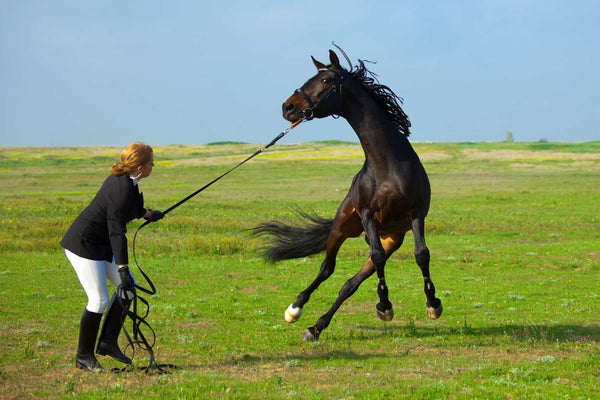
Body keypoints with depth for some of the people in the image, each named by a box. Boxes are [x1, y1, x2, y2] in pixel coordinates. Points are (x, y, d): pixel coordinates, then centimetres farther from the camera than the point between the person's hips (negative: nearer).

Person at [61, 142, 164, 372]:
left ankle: (108, 342, 10)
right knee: (99, 299, -9)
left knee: (128, 288, 6)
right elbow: (117, 233, -27)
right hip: (84, 243, -10)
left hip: (100, 244, 10)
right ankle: (84, 356, 4)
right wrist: (123, 270, -28)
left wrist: (146, 213, 42)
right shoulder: (122, 190, -26)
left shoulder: (124, 180, 2)